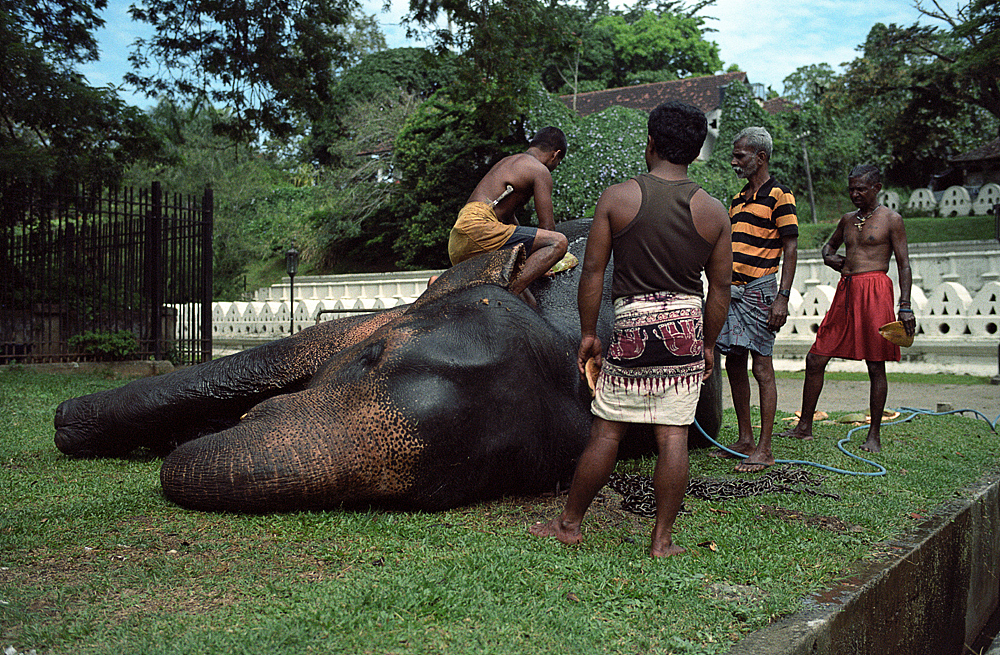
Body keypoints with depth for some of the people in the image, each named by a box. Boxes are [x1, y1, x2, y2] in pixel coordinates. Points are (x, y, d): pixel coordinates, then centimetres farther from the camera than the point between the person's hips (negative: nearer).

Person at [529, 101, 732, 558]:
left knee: (606, 432, 7)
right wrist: (709, 344, 15)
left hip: (632, 324, -1)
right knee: (673, 436, 5)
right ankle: (663, 538, 13)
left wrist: (587, 332, 5)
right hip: (687, 327, 2)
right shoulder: (713, 211, 2)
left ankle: (569, 523, 20)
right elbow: (720, 288, 5)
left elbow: (593, 271, -3)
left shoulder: (617, 198, -3)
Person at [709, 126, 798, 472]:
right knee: (734, 364, 9)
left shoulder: (778, 195, -5)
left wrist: (782, 298, -16)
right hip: (733, 289, 8)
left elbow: (790, 248, -9)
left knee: (762, 367, -5)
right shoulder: (737, 199, 18)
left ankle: (764, 449, 1)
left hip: (759, 289, -8)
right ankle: (744, 440, 19)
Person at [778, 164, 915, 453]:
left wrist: (905, 306, -10)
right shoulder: (848, 220, 17)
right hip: (846, 290, 6)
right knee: (815, 359, 3)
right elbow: (828, 245, 34)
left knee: (876, 366, -1)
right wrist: (830, 259, 9)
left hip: (875, 290, -6)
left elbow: (903, 264, -2)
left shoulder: (891, 220, 1)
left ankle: (874, 435, 9)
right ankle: (804, 427, 12)